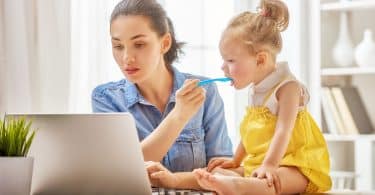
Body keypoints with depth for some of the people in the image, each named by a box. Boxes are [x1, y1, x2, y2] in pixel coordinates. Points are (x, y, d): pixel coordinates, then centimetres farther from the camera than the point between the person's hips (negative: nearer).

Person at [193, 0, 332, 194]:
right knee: (220, 171, -7)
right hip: (256, 162, 9)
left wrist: (270, 165, -35)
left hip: (294, 166, -9)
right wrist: (235, 160, 26)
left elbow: (283, 131, -25)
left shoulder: (287, 87, -13)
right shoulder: (255, 90, 14)